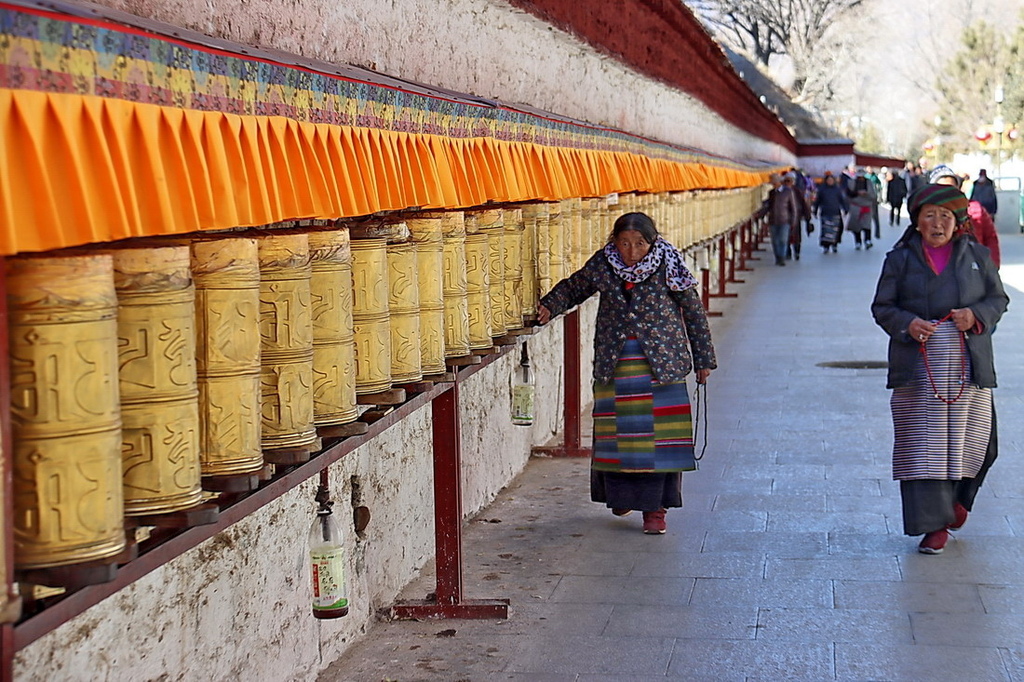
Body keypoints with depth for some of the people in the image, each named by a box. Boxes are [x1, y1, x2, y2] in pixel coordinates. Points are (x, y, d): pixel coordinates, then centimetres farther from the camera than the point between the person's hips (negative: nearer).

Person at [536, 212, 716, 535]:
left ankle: (654, 508, 3)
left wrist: (703, 359, 3)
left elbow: (694, 311, 2)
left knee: (658, 431, -4)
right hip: (615, 364, 2)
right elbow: (573, 287, 18)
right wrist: (550, 306, -2)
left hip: (661, 361, -2)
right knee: (617, 432, 6)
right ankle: (622, 495, 28)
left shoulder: (667, 266, -5)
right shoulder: (602, 265, 0)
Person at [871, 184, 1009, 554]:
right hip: (918, 367, -1)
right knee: (922, 444, -4)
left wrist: (976, 315, -10)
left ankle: (958, 498, 33)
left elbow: (998, 298, 11)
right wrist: (907, 323, -15)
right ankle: (934, 524, 2)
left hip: (968, 365, 1)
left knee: (970, 437, 4)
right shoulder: (900, 259, 5)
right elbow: (881, 306, 5)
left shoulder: (976, 255, 9)